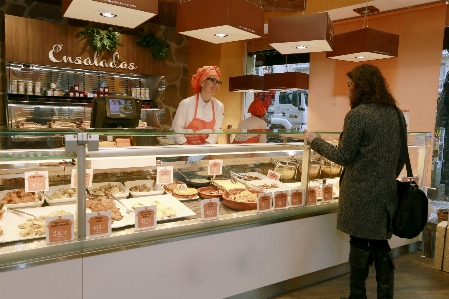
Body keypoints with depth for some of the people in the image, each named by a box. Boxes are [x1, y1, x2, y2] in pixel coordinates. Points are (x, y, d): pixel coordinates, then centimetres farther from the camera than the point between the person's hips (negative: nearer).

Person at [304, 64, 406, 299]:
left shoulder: (356, 115, -15)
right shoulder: (395, 113, 7)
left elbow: (343, 156, -12)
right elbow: (401, 155, 13)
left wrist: (315, 141, -1)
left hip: (361, 192, -6)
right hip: (385, 191, 7)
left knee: (360, 244, 6)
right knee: (381, 244, 14)